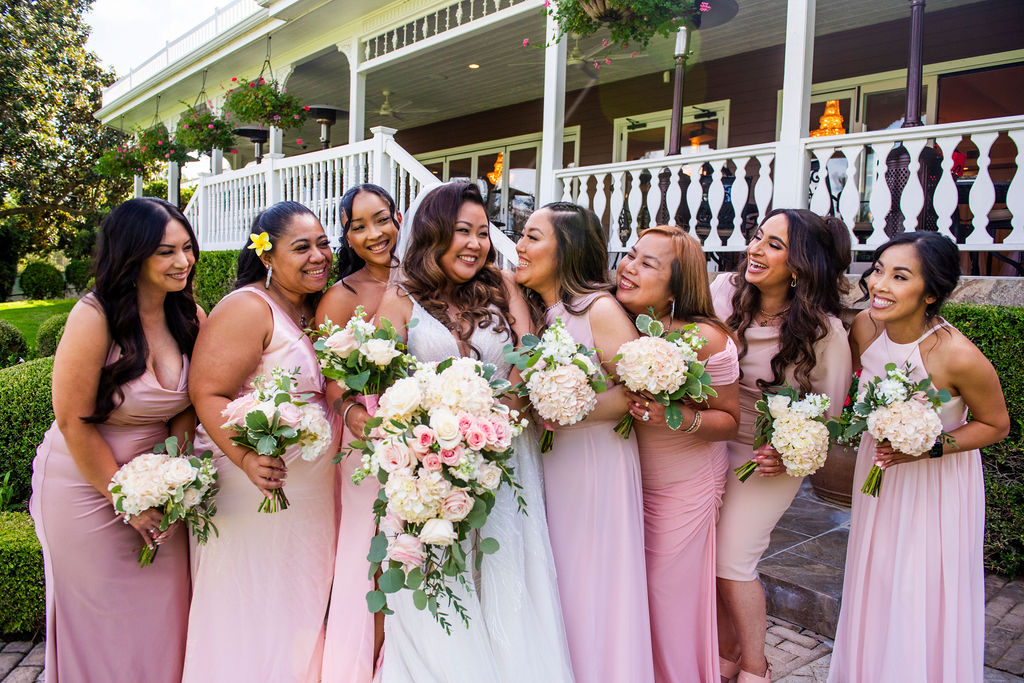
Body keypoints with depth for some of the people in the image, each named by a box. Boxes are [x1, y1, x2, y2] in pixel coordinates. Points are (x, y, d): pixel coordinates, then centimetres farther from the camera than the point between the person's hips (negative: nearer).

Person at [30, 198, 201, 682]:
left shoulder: (191, 317, -6)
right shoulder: (94, 317, -22)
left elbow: (188, 405, 0)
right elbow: (74, 421, -18)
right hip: (86, 482, -4)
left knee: (162, 604, 15)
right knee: (100, 616, 12)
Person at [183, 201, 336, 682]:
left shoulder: (315, 309, 10)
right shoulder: (247, 308, -15)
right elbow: (208, 394, -22)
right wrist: (247, 457, -34)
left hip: (311, 489, 8)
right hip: (256, 485, -8)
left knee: (301, 603, 18)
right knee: (253, 608, 4)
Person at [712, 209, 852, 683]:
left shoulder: (823, 331, -16)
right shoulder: (723, 291, -11)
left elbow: (828, 409, -4)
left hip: (770, 455, -3)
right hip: (712, 442, 3)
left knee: (733, 560, -2)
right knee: (707, 553, 6)